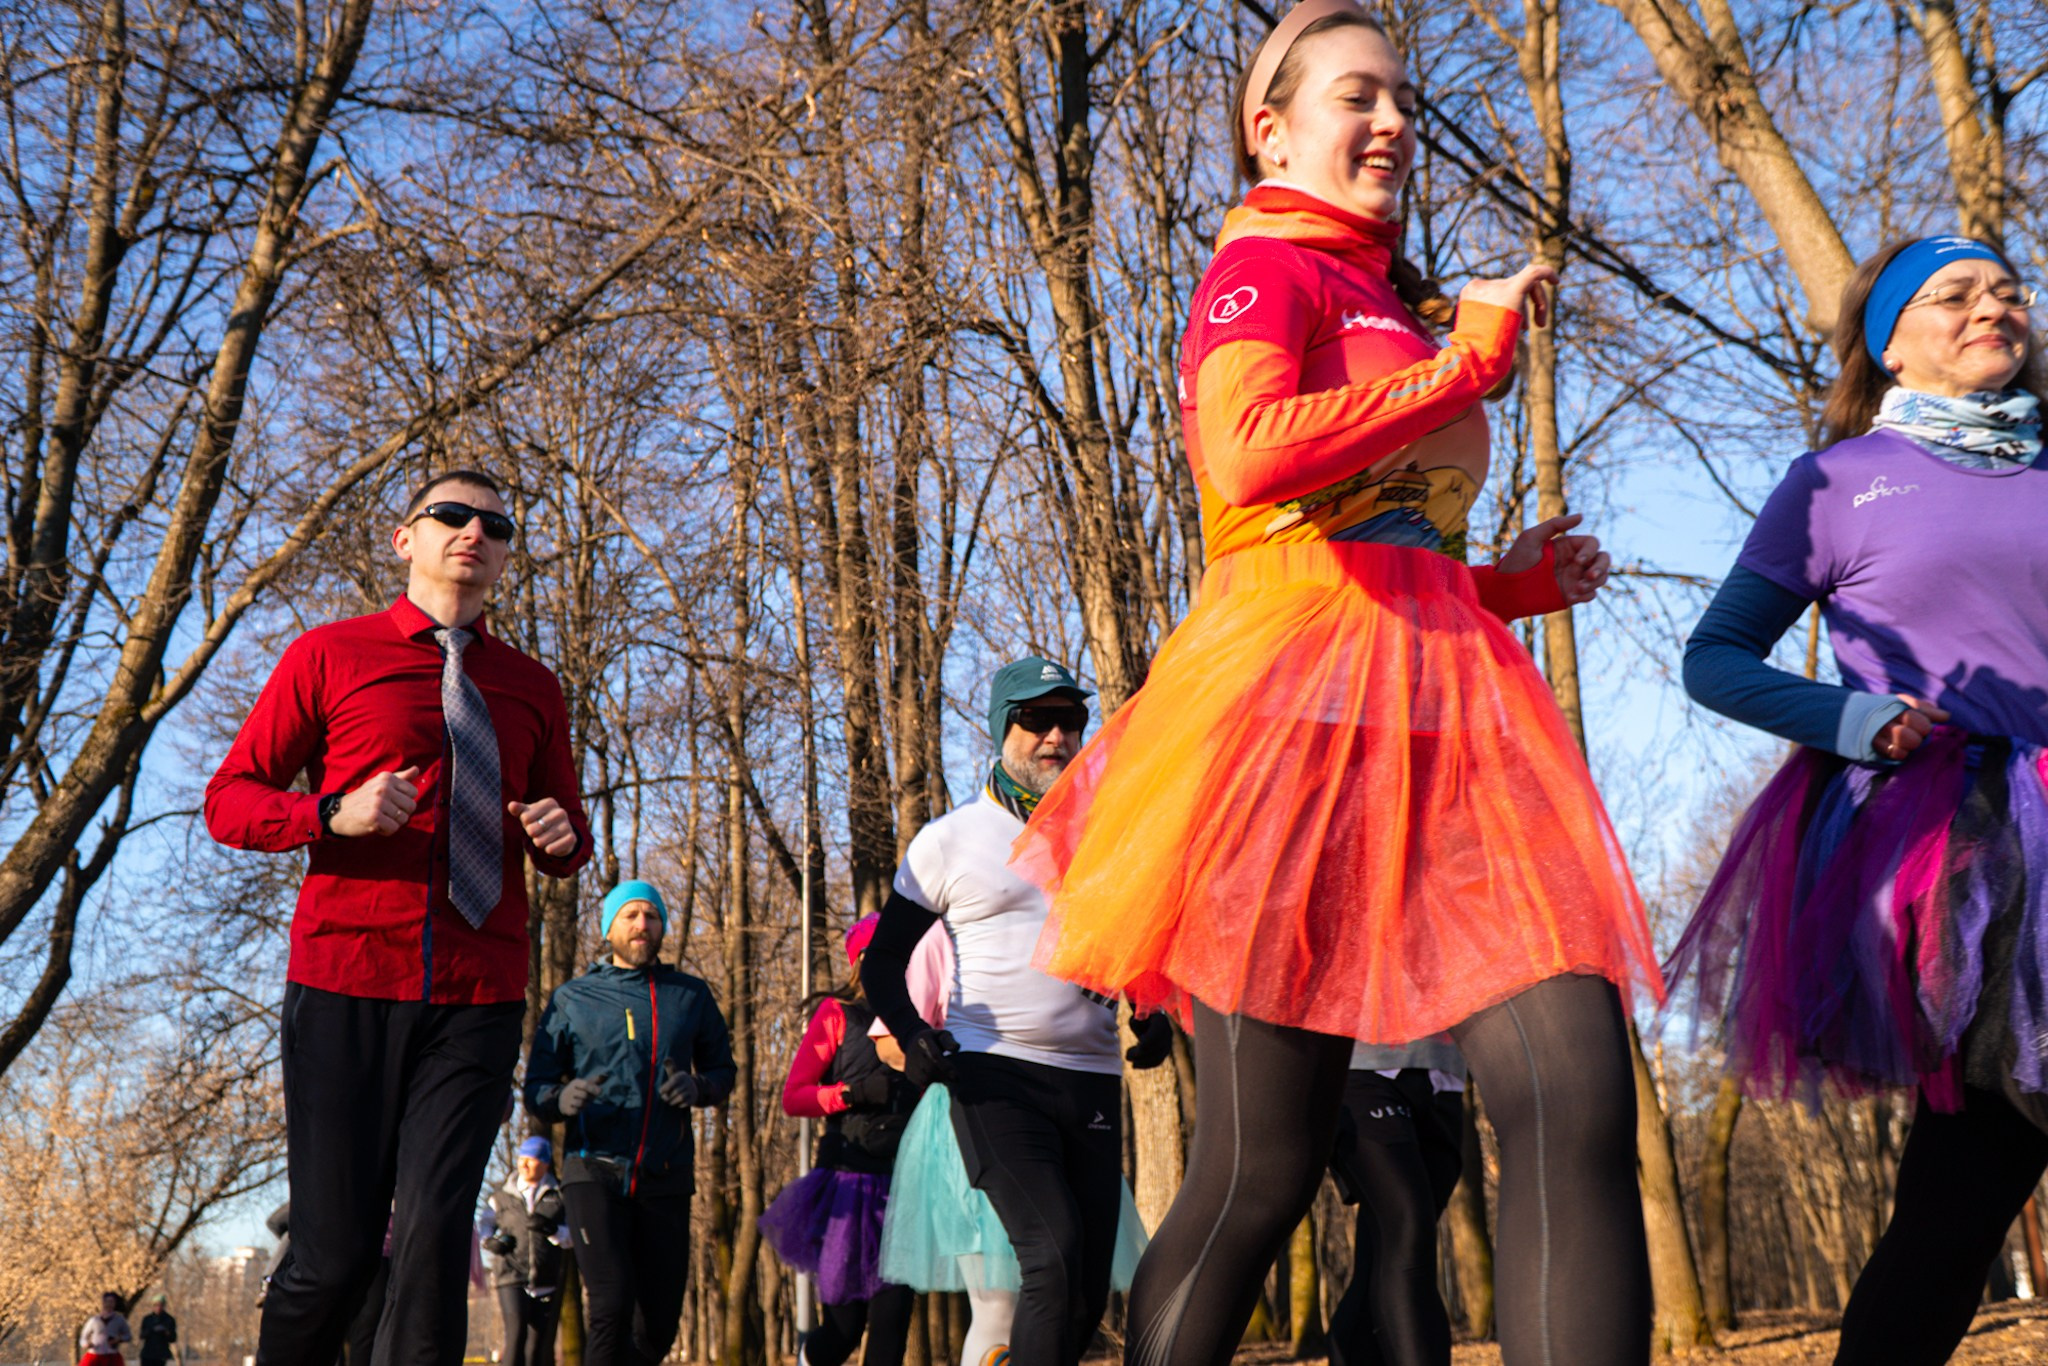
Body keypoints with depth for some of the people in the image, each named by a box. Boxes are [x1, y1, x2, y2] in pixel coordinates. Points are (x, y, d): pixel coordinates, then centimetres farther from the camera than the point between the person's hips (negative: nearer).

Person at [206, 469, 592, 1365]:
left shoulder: (531, 688, 18)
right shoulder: (329, 656, 9)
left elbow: (568, 848, 25)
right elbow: (228, 801, 6)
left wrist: (562, 837, 0)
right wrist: (335, 813, -14)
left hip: (478, 998, 2)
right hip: (345, 986, -2)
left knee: (436, 1238, -10)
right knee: (334, 1251, -2)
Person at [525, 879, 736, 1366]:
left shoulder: (691, 995, 11)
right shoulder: (572, 998, 6)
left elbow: (722, 1070, 17)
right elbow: (535, 1088, 5)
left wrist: (698, 1088, -7)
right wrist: (563, 1099, -19)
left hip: (666, 1180, 3)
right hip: (595, 1172, -2)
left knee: (658, 1326, 5)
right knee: (611, 1308, -20)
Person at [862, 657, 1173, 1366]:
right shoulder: (950, 839, 4)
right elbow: (883, 962, 7)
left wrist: (1154, 1015, 6)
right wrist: (911, 1034, -12)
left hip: (1092, 1077, 4)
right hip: (994, 1074, -4)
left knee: (1088, 1290, 4)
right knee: (1055, 1258, -21)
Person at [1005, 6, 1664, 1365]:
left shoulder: (1392, 307, 27)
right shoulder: (1263, 266, 3)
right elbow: (1249, 455, -19)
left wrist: (1519, 583, 14)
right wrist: (1466, 361, -8)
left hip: (1442, 704, 7)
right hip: (1294, 696, -7)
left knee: (1582, 1108, -10)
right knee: (1261, 1170, -4)